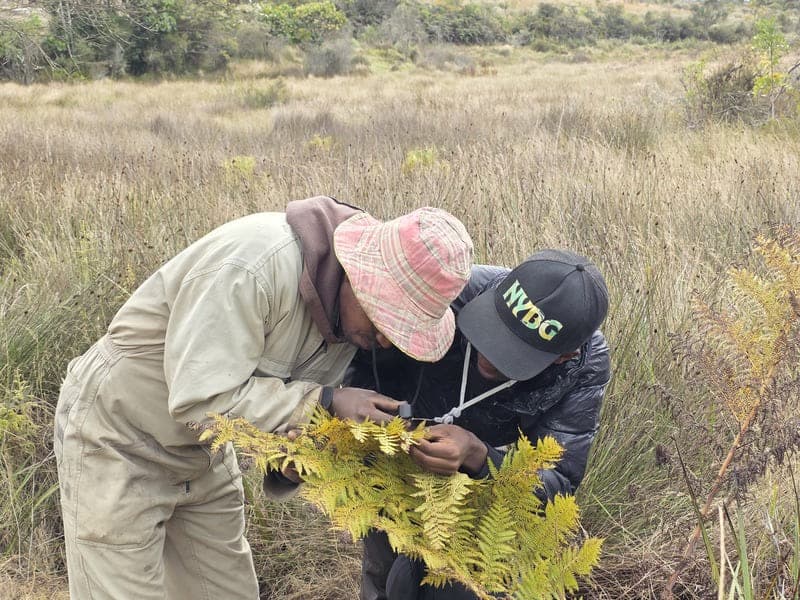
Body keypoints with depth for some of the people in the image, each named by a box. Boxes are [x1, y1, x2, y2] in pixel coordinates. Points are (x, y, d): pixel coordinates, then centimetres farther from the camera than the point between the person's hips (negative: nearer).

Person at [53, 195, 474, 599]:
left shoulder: (351, 311, -8)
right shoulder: (256, 264, -33)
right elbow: (200, 398, -32)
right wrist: (327, 403, -32)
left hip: (201, 451, 7)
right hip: (115, 441, -7)